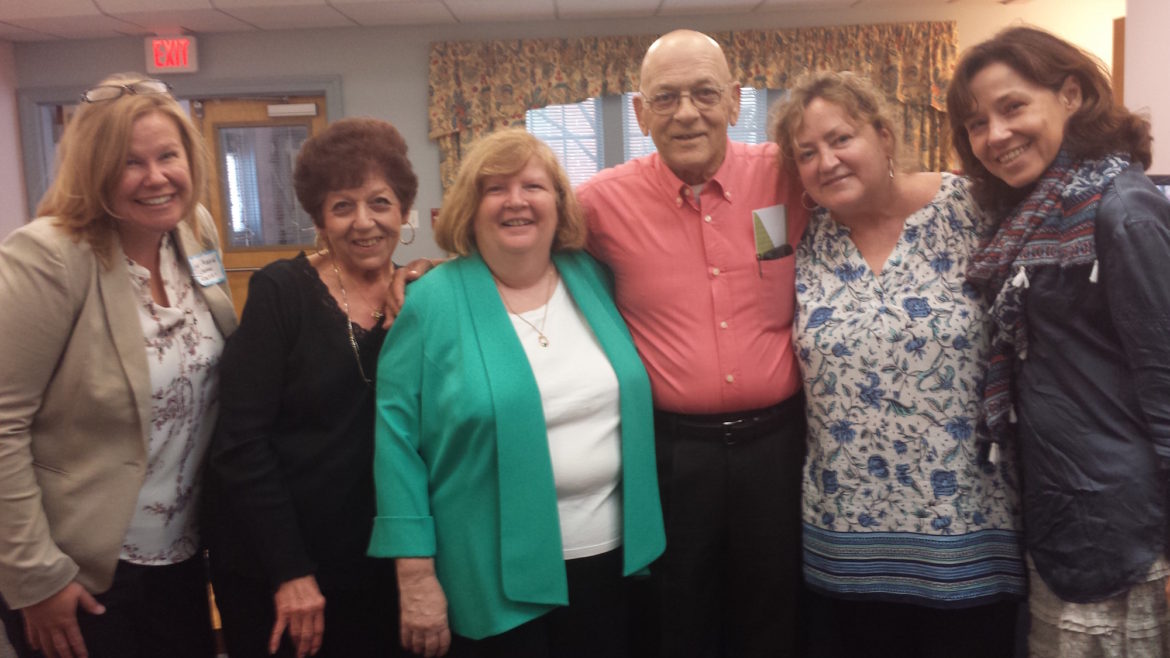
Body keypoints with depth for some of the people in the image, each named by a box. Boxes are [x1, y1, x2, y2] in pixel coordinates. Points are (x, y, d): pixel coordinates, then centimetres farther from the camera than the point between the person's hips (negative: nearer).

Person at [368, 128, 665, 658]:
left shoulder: (594, 281, 3)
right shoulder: (435, 301, -9)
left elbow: (628, 400, 12)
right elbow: (396, 435, -9)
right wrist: (416, 575, -11)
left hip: (609, 559, 4)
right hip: (496, 578, -4)